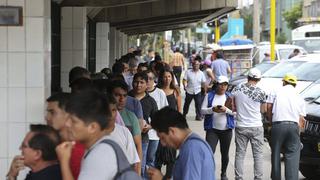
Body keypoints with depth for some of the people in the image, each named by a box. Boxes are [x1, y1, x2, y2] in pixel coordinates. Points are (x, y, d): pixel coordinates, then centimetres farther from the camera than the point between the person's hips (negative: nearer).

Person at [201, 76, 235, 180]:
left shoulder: (229, 97, 5)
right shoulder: (209, 95, 2)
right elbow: (202, 110, -1)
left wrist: (226, 110, -18)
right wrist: (212, 109, -19)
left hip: (226, 129, 2)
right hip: (212, 128, -2)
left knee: (225, 153, 12)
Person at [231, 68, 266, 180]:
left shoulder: (237, 89, -4)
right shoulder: (260, 92, -9)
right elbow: (263, 110, 1)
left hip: (241, 127, 2)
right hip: (256, 127, -2)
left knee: (240, 154, 9)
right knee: (258, 154, 7)